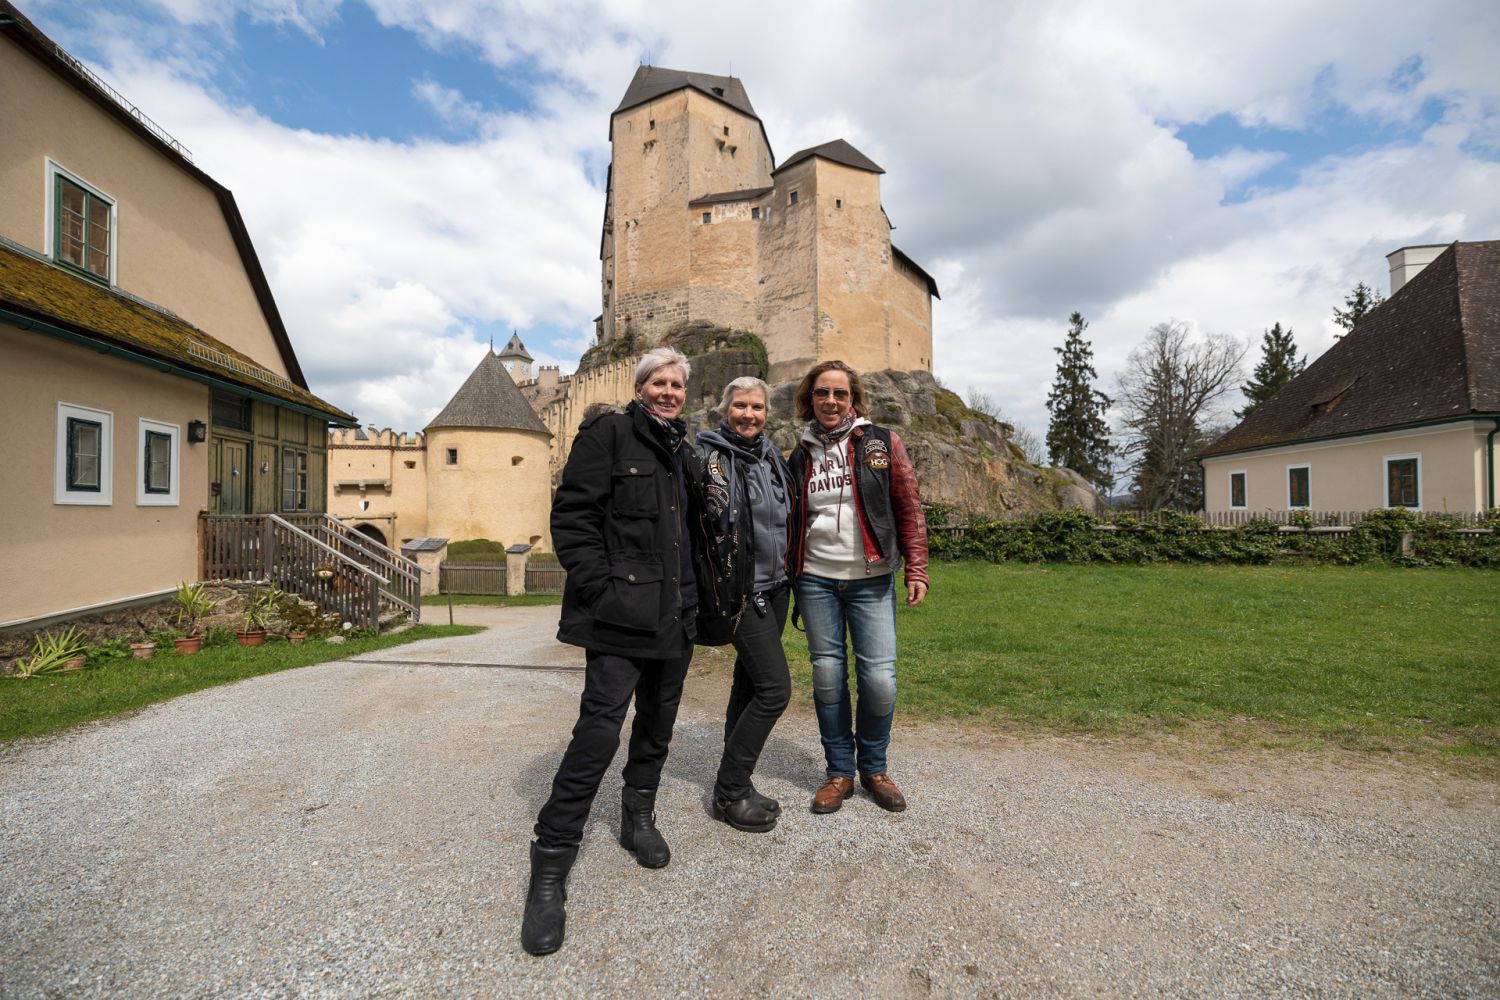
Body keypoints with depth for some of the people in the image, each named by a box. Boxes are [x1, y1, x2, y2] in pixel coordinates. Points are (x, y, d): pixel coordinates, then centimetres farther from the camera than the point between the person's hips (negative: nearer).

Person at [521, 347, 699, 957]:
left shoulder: (682, 453, 17)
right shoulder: (608, 433, -4)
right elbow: (572, 513, -11)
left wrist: (691, 595, 15)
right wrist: (598, 587, -17)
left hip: (674, 614, 7)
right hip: (621, 614, -7)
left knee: (658, 723, 16)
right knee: (600, 731, -8)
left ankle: (638, 816, 38)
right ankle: (550, 869, 7)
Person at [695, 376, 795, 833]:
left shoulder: (769, 453, 11)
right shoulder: (709, 457, -11)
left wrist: (789, 575, 20)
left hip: (774, 586, 8)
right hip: (741, 590, -7)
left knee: (749, 684, 13)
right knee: (775, 688, -9)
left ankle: (734, 786, 27)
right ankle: (729, 792, 8)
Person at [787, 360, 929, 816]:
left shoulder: (882, 443, 1)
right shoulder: (801, 455, 9)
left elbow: (909, 509, 0)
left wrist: (916, 569, -6)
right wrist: (787, 578, 12)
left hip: (871, 580, -2)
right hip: (816, 580, 2)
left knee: (880, 678, -3)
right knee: (827, 675, 6)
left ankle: (873, 768, 22)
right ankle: (839, 772, 23)